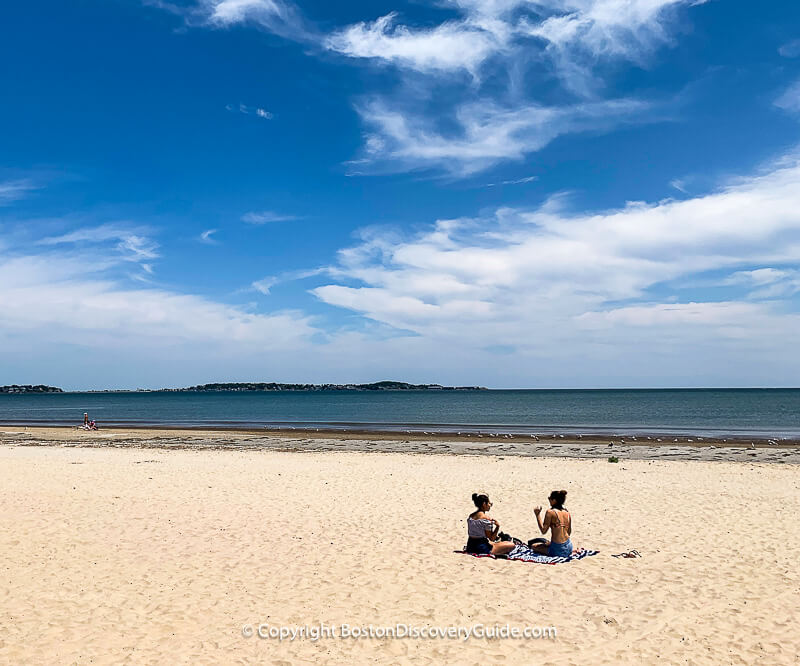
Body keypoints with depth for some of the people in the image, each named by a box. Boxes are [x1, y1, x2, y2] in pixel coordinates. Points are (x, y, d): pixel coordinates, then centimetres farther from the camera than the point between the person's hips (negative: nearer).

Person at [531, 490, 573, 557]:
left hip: (558, 549, -7)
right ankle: (572, 552, 11)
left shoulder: (550, 512, -13)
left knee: (533, 546, 12)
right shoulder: (567, 512, 7)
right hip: (568, 547, 7)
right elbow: (569, 532, 14)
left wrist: (538, 515, -8)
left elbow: (543, 531, -15)